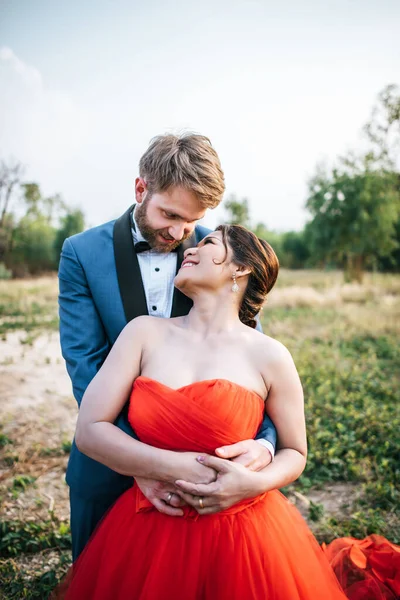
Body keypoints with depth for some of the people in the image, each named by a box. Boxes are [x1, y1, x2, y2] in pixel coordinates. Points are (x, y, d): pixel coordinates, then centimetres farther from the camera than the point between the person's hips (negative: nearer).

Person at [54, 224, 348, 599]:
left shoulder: (270, 357, -7)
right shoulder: (145, 333, -3)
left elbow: (295, 453, 4)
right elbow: (89, 431, -7)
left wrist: (254, 483, -16)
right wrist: (177, 469, -16)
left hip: (242, 539, -1)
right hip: (148, 533, 2)